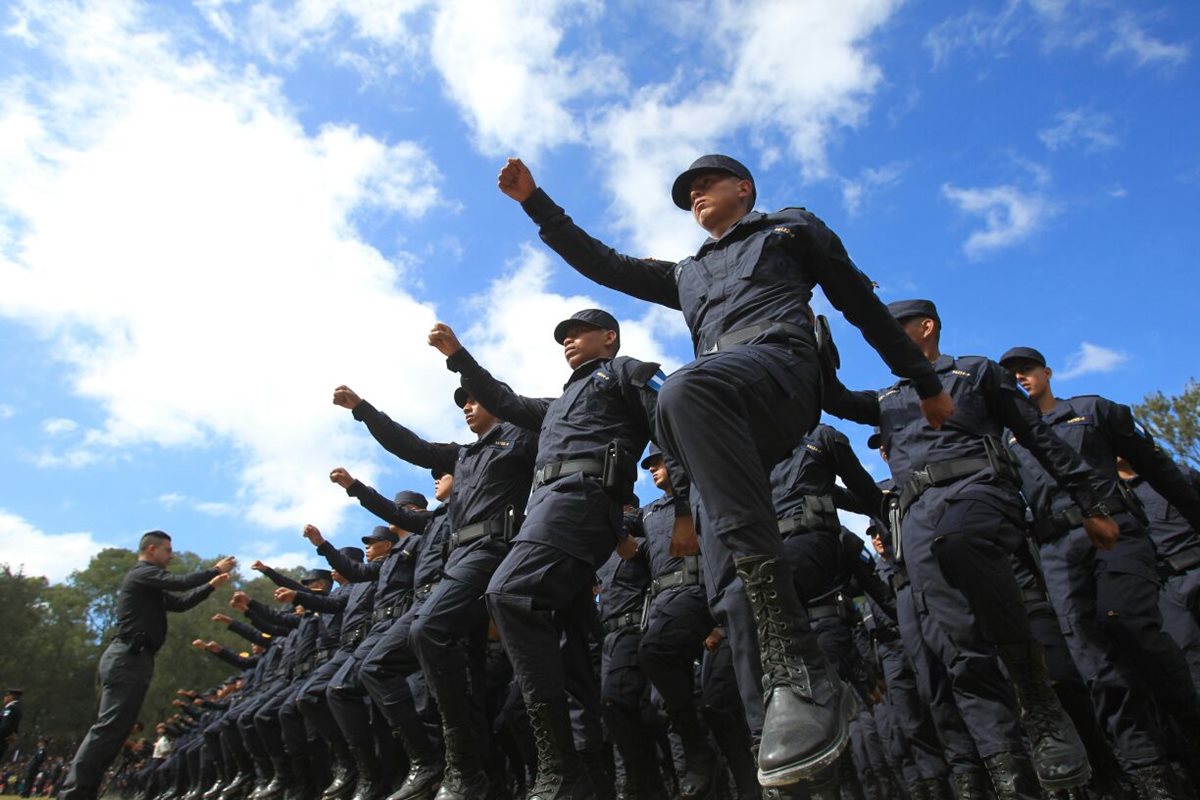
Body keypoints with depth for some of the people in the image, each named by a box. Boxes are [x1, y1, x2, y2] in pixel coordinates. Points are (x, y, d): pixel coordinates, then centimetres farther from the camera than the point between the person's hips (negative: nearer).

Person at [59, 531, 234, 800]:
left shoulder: (151, 586, 25)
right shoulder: (142, 573, -5)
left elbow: (180, 602, 25)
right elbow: (181, 583, -17)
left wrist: (211, 586, 20)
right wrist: (215, 570, -6)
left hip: (134, 658, 10)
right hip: (127, 658, -10)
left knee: (116, 729, 9)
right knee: (109, 727, -14)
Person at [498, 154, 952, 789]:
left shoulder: (791, 228, 27)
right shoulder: (687, 274, 40)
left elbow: (860, 303, 24)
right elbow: (603, 264, 35)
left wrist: (925, 383, 23)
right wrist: (534, 200, 29)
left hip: (779, 361, -6)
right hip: (727, 427, 7)